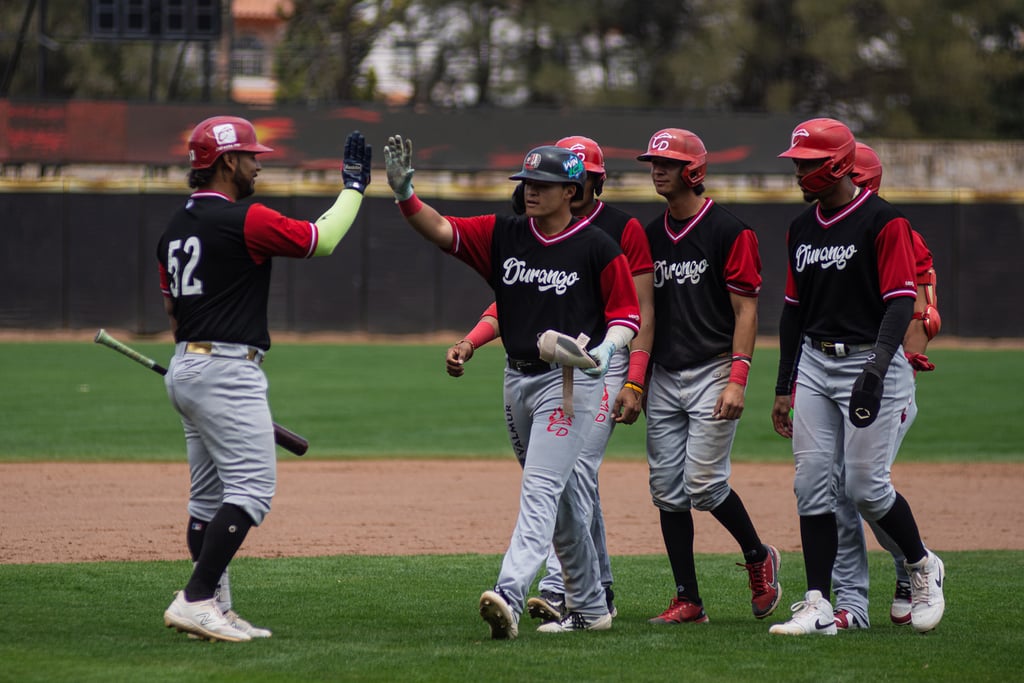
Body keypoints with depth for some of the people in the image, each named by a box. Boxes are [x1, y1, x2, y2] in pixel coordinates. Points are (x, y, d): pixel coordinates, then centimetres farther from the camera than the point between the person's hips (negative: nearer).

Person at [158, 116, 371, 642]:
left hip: (184, 367, 10)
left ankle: (213, 612, 12)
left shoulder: (175, 228, 13)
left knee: (208, 497, 12)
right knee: (251, 489, -11)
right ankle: (197, 600, -18)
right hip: (228, 371, -10)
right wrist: (354, 185, 6)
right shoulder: (244, 220, -14)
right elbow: (321, 240, -7)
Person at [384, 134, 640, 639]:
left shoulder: (597, 248, -8)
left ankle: (510, 596, -32)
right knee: (562, 498, 15)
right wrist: (404, 193, -24)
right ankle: (589, 607, 26)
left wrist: (605, 350, -23)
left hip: (569, 379, -7)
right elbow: (440, 230, -7)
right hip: (517, 378, 7)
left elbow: (627, 313, -4)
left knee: (540, 490, -18)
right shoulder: (504, 236, 5)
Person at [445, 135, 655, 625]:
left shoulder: (624, 230, -3)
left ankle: (556, 590, -22)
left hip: (603, 360, -5)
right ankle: (599, 591, 19)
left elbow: (641, 310, -5)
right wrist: (469, 343, -13)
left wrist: (635, 384, -14)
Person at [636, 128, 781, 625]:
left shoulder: (729, 232, -7)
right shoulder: (652, 235, 12)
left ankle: (758, 558, 13)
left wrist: (737, 379, -18)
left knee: (703, 482, -13)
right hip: (664, 376, 7)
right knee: (667, 489, 2)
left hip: (712, 373, -6)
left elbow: (746, 309, -10)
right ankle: (688, 600, 7)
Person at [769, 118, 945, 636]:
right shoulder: (801, 229, 12)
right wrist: (784, 388, 16)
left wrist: (876, 367, -27)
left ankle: (922, 567, 18)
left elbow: (902, 301, -16)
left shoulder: (883, 222, -10)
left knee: (866, 485, -8)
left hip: (870, 363, -7)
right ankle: (818, 606, 0)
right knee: (811, 484, -1)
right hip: (814, 365, 7)